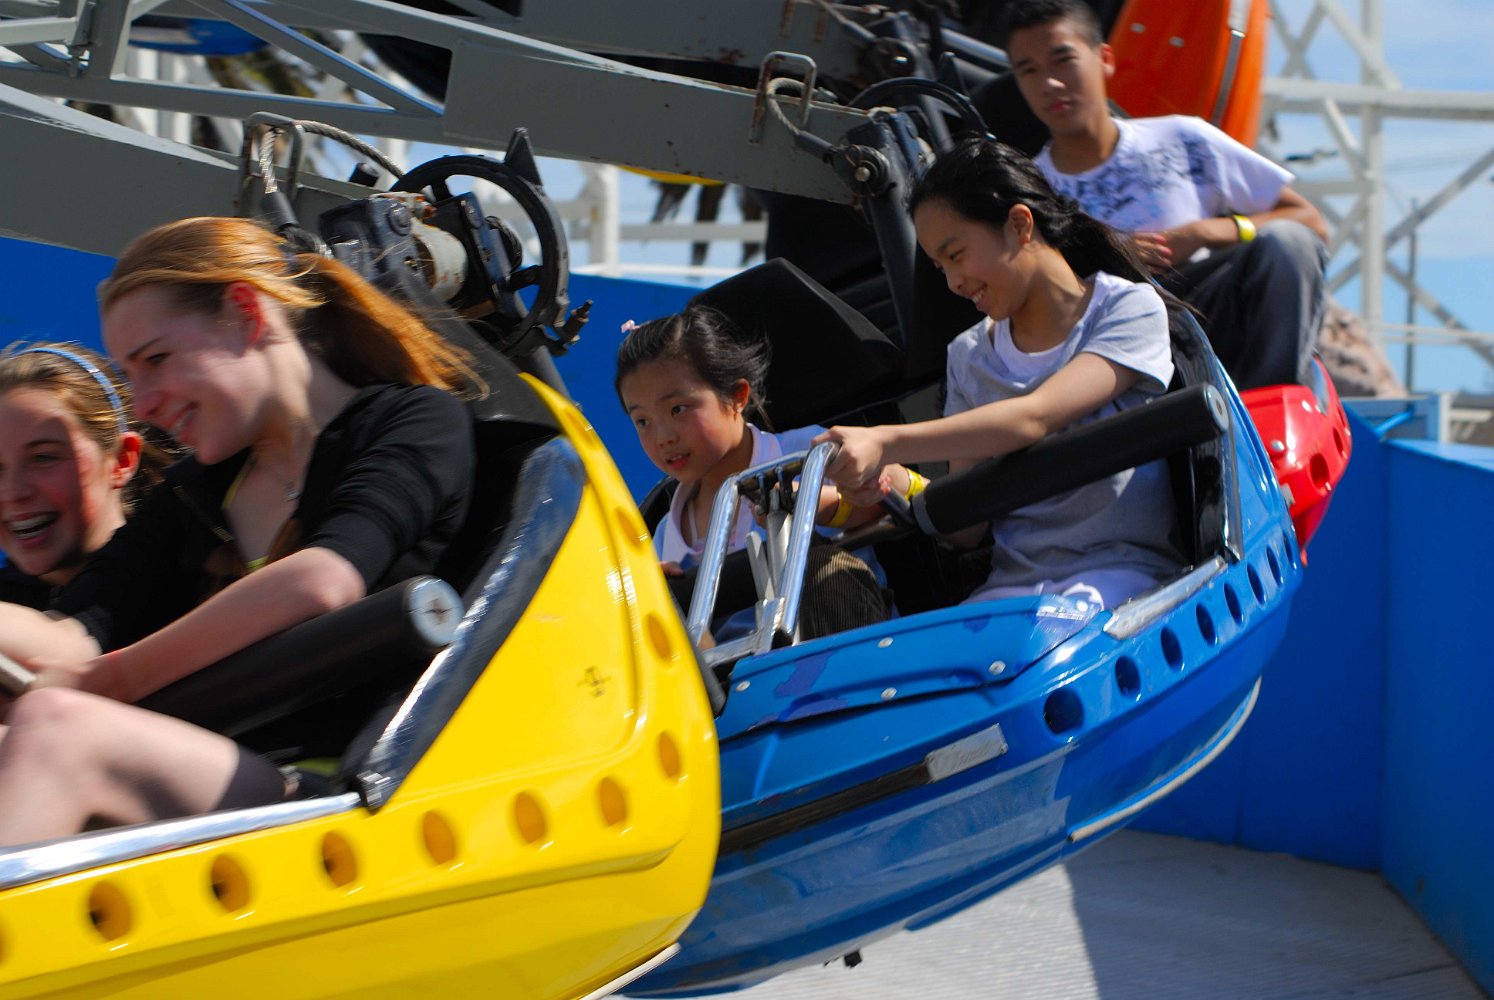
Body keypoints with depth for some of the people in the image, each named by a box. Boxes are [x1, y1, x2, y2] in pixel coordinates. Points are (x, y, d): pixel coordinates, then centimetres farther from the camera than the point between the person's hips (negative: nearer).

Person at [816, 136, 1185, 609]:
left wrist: (885, 444, -25)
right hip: (1012, 581, 4)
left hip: (1123, 568, -4)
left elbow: (1033, 419, -17)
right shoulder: (969, 356, 17)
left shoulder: (1130, 308, 1)